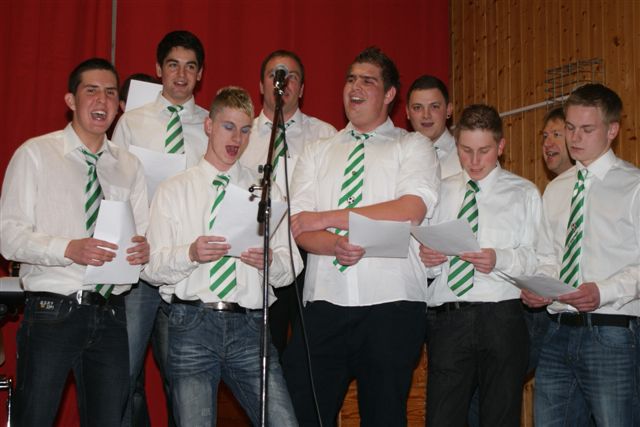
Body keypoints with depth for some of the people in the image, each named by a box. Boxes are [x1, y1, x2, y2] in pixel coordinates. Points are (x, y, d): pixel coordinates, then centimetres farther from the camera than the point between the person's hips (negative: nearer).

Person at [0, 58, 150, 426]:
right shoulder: (35, 154, 0)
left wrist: (144, 249, -13)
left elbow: (144, 235, 12)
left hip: (111, 313, 4)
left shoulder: (129, 166, 14)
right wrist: (69, 249, -23)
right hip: (53, 312, -4)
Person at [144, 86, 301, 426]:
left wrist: (270, 260, -12)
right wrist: (190, 254, -17)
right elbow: (153, 267, 2)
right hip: (192, 323, -1)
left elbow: (291, 267, 10)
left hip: (249, 326, 2)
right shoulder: (173, 191, 10)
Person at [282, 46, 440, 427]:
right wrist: (336, 244, -18)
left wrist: (327, 218, -8)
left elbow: (410, 211, -12)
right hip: (324, 305, 3)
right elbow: (300, 228, 5)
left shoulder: (413, 147, 6)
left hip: (391, 305, -2)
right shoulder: (317, 152, 16)